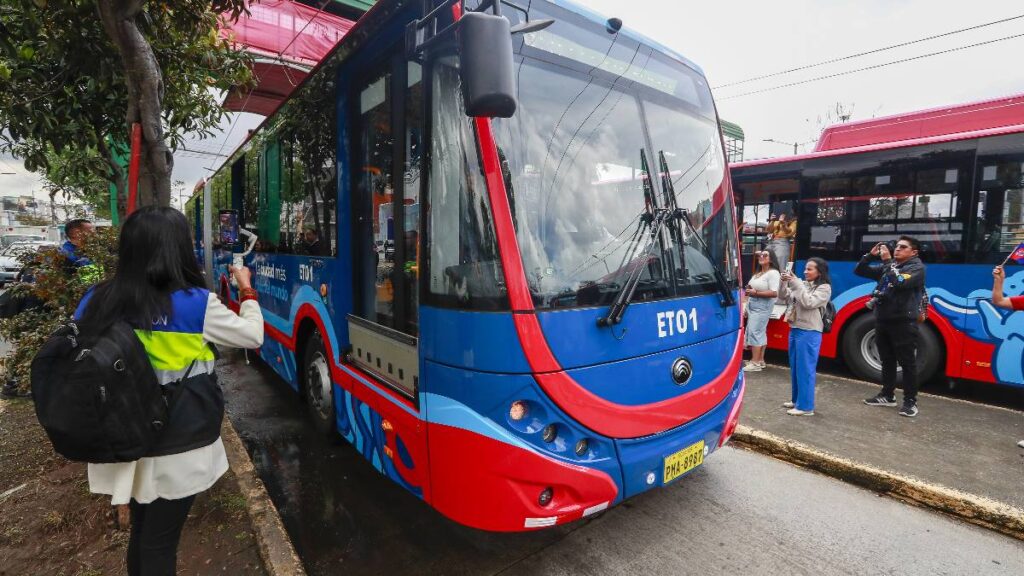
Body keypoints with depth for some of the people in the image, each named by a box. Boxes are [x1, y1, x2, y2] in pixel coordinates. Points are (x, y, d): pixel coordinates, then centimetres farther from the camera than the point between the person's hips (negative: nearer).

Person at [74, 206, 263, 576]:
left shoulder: (95, 301, -6)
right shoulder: (197, 304, -19)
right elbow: (253, 336, -6)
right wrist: (247, 290, 9)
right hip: (178, 449, -4)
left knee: (140, 532, 25)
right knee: (161, 541, 14)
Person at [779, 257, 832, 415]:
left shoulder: (824, 288, -7)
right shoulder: (802, 284, 11)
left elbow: (809, 303, -19)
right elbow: (785, 296, 9)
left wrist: (796, 284, -19)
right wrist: (784, 282, -7)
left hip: (809, 332, -7)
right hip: (794, 329, 7)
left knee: (805, 369, -4)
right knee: (794, 368, 15)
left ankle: (805, 406, 2)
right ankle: (796, 400, 28)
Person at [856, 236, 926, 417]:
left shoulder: (917, 267, -5)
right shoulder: (887, 266, 12)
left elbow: (900, 282, -24)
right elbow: (859, 271, 12)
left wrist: (888, 261, -17)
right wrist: (871, 255, -1)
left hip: (904, 323, -6)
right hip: (883, 321, 6)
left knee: (907, 362, 0)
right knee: (887, 360, 14)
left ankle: (910, 401, 7)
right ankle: (887, 395, 24)